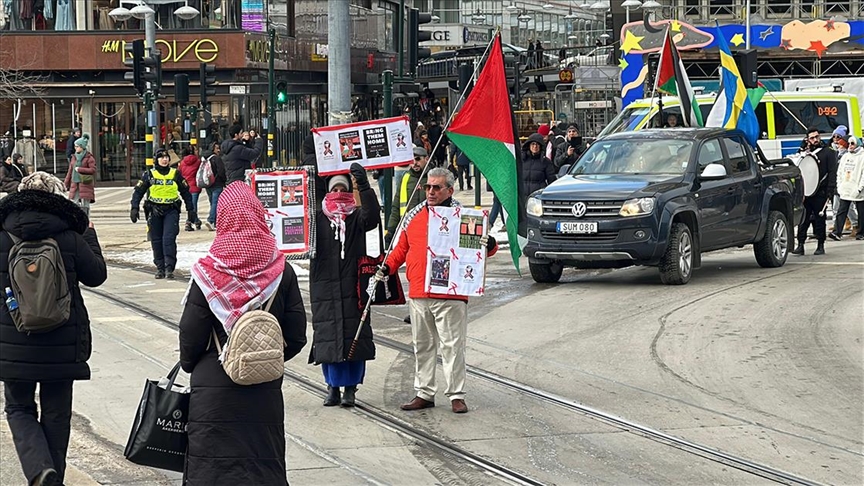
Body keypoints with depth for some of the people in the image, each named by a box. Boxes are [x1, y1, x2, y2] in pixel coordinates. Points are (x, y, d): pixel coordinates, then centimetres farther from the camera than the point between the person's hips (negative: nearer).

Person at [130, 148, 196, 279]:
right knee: (156, 241, 5)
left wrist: (190, 209, 13)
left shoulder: (176, 174, 7)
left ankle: (169, 268, -13)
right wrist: (134, 208, -7)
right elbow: (138, 191, 4)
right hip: (154, 211, 1)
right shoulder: (149, 175, 5)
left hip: (171, 211, -1)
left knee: (169, 239, -13)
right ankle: (160, 268, 14)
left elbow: (185, 192, 14)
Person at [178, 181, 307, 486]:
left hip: (214, 392, -2)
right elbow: (296, 337, -1)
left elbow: (190, 338, -6)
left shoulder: (207, 275, -11)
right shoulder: (281, 271, -5)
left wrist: (190, 365, 15)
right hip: (266, 391, 2)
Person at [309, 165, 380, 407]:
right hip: (325, 285, 1)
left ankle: (350, 388, 6)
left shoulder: (356, 216, 5)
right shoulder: (318, 217, 9)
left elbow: (372, 218, -15)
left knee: (354, 335, -2)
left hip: (352, 285, -1)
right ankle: (333, 387, 12)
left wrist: (364, 187, -26)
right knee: (327, 335, 2)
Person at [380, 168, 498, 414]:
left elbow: (479, 243, 0)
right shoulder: (414, 216, 14)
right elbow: (402, 247, 22)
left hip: (450, 295, -5)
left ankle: (456, 395, 5)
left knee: (452, 345, -2)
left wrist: (489, 245, -22)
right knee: (422, 346, 12)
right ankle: (424, 393, 21)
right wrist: (387, 266, 9)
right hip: (418, 294, 5)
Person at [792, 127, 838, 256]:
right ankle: (800, 245, 1)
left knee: (819, 220, 1)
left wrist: (830, 190, -9)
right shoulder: (805, 153, 16)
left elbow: (832, 173, 0)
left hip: (820, 193, -3)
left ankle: (820, 246, 9)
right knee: (803, 220, -1)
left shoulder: (828, 153, 6)